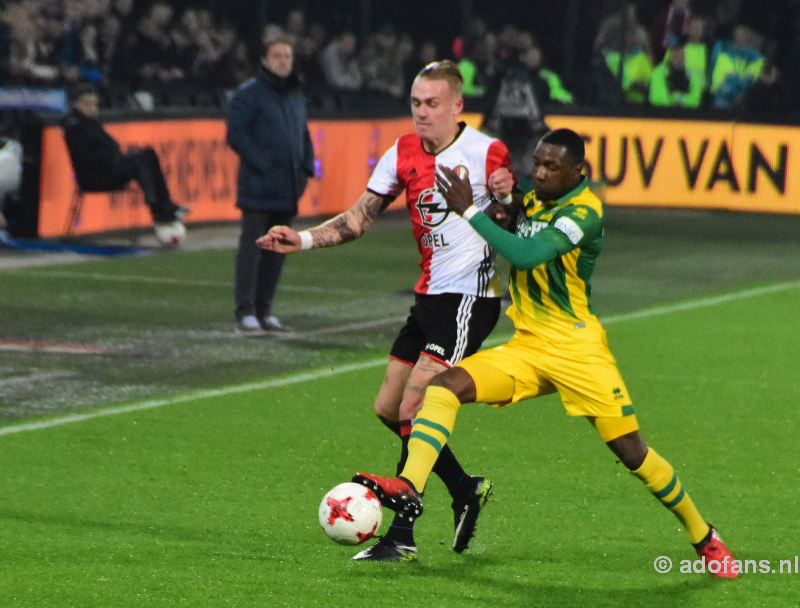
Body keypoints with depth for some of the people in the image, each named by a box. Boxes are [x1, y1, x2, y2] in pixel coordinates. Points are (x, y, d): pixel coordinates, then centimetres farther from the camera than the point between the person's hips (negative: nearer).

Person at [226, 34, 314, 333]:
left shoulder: (296, 95, 17)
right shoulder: (249, 93, -4)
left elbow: (303, 135, 26)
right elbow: (236, 135, -10)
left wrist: (306, 168, 10)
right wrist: (263, 165, -16)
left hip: (287, 188, 7)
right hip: (258, 186, -7)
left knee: (277, 250, 9)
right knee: (252, 247, -8)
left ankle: (264, 311, 16)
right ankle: (245, 312, -8)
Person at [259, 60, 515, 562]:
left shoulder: (486, 154, -12)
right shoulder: (404, 154, 6)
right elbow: (360, 218, 12)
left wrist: (507, 199, -29)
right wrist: (302, 240, 0)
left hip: (469, 298, -8)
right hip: (430, 296, 8)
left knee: (413, 409, -14)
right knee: (388, 409, 11)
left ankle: (400, 538, -8)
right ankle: (466, 490, 29)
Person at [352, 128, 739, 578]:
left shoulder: (584, 211, -17)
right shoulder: (532, 199, 7)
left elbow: (526, 255, -30)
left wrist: (469, 210, -25)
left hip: (576, 348, -6)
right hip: (526, 347, 6)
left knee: (631, 452, -5)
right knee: (445, 385, -17)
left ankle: (703, 537, 14)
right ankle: (409, 489, -32)